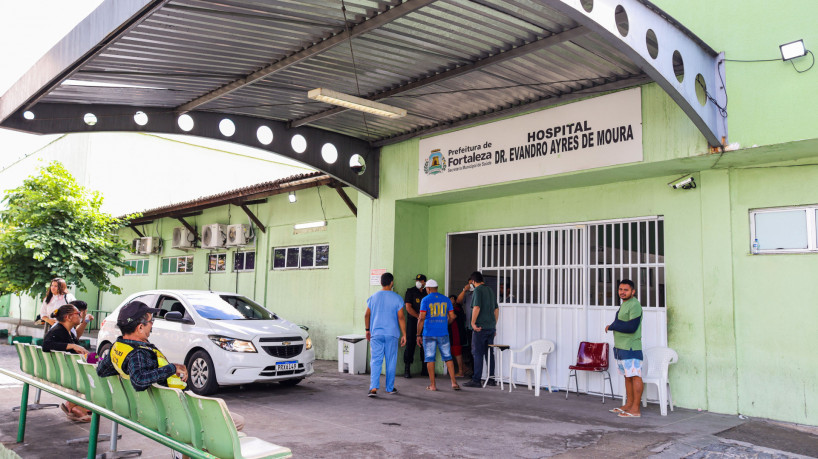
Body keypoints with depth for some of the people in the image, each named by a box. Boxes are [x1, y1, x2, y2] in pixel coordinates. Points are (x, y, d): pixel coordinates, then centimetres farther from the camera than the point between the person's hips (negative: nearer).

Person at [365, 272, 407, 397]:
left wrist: (367, 330, 20)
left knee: (375, 361, 1)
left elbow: (367, 315, 8)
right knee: (391, 362, 10)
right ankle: (390, 388, 19)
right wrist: (404, 335, -1)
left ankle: (373, 388, -13)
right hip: (391, 334, -1)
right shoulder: (397, 298, -4)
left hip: (376, 334, 2)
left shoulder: (373, 297, 3)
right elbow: (401, 318, -6)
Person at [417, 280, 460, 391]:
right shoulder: (446, 299, 8)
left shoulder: (425, 300, -3)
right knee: (448, 357, 10)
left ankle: (432, 385, 5)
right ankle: (454, 382, 6)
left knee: (430, 359, 4)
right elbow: (452, 317, 6)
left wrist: (418, 334, -3)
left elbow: (422, 318, -8)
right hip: (443, 333, 3)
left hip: (429, 334, -3)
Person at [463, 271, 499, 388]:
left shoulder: (478, 290, -9)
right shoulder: (491, 290, 15)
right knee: (489, 353, 12)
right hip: (491, 327, 8)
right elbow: (496, 309, 17)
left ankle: (476, 380, -2)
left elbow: (476, 307, -20)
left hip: (480, 327, -8)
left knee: (478, 353, -3)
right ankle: (491, 379, 16)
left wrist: (473, 323, -13)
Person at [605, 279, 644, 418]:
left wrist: (611, 326, -11)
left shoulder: (634, 305, -14)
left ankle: (635, 409, -5)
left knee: (635, 376, -6)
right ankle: (629, 404, 21)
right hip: (620, 347, 10)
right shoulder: (624, 304, 17)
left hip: (631, 348, -10)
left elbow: (632, 327, -22)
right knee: (627, 377, 14)